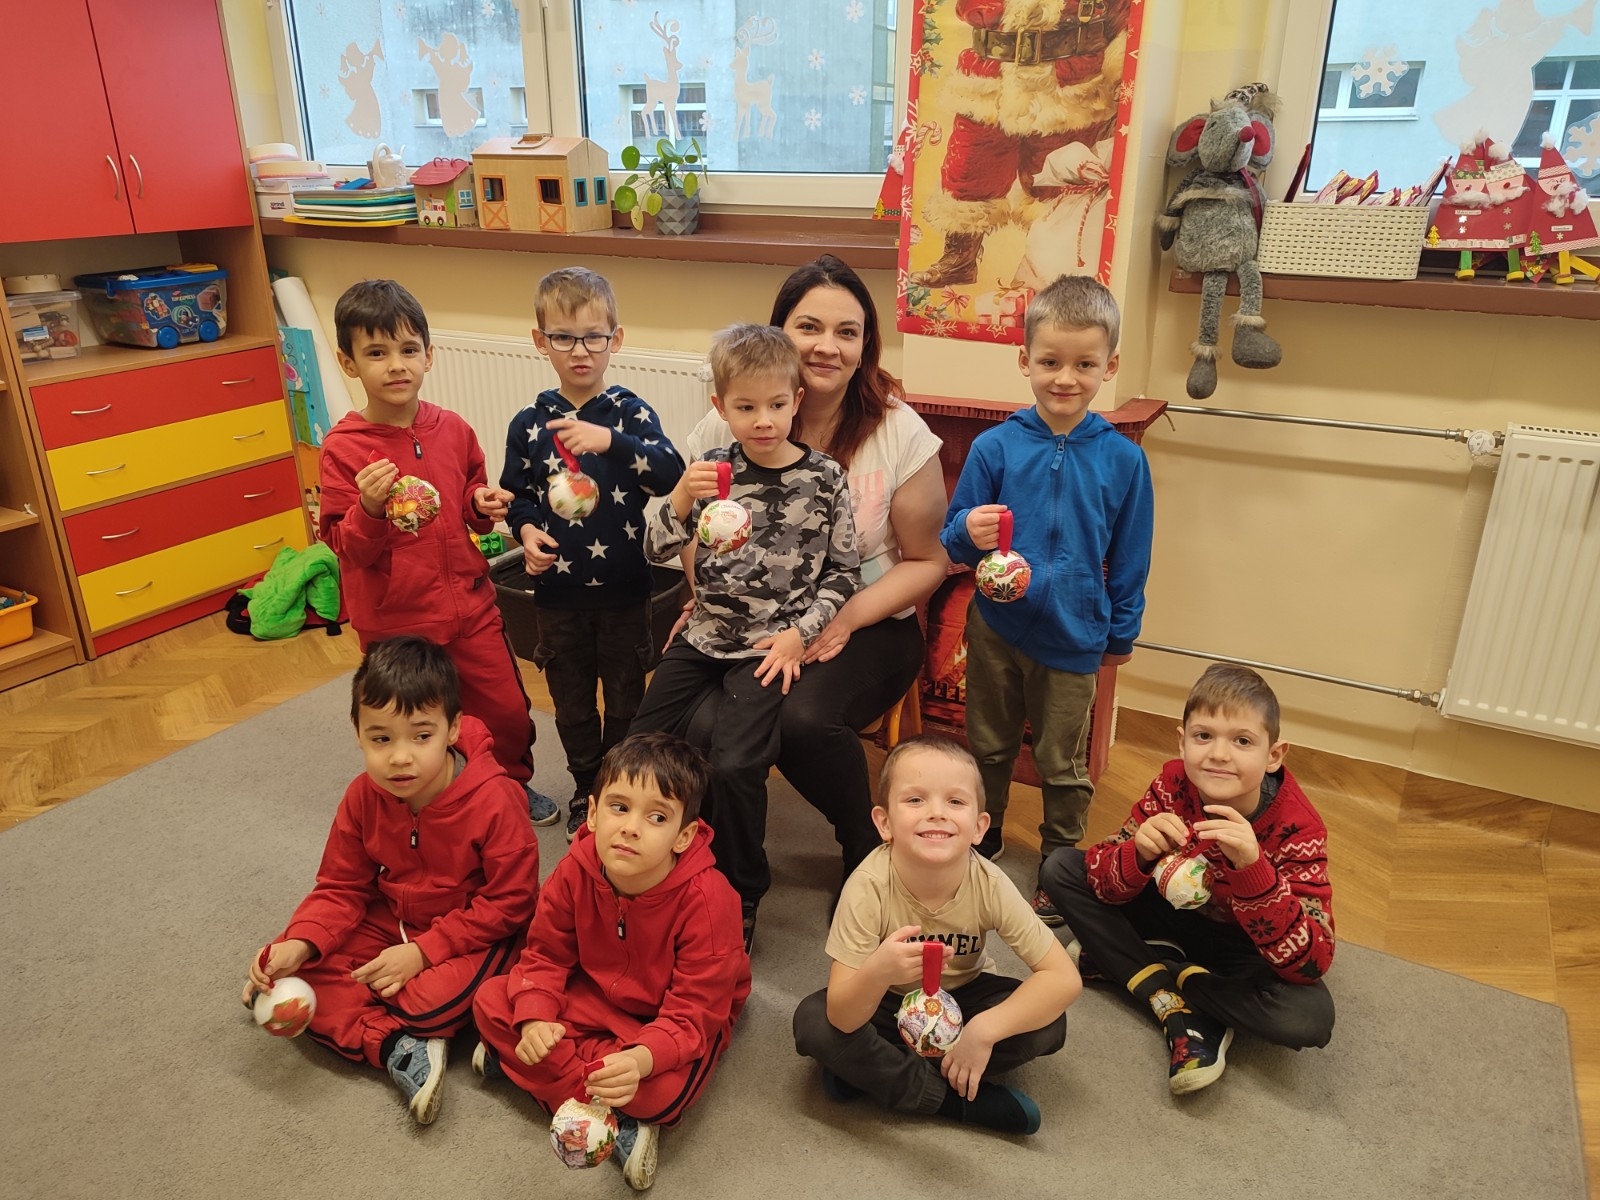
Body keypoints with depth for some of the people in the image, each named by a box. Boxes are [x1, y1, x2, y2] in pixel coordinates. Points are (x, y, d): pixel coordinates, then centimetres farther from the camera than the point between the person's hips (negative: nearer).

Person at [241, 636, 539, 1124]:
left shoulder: (494, 801, -28)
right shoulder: (363, 797, -12)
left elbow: (508, 902, -20)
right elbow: (342, 887, -2)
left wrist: (423, 953, -24)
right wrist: (298, 945, -22)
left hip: (476, 933, -5)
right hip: (391, 921, 5)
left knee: (442, 995, -32)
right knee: (305, 972, -11)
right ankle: (397, 1048, -17)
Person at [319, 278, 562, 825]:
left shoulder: (452, 430, -1)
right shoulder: (343, 448, -13)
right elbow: (346, 549, -12)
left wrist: (483, 504, -5)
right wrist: (370, 508, -30)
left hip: (469, 604, 4)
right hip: (395, 620, -3)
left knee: (509, 712, 13)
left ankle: (515, 785, 40)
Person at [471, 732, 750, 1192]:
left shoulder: (707, 900, -32)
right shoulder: (576, 870, -20)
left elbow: (692, 1015, -29)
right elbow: (545, 955, -7)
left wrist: (641, 1059, -48)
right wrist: (535, 1020, -27)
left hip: (671, 1021, -5)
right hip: (593, 996, 5)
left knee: (662, 1091, -34)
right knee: (491, 1002, -12)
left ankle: (522, 1062, -10)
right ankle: (617, 1126, -16)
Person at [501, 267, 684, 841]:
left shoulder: (631, 412, -9)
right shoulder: (529, 423, -2)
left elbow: (670, 473, -25)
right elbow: (515, 493, 10)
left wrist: (609, 440, -40)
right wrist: (526, 531, -11)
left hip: (623, 586, -2)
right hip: (558, 588, 2)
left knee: (626, 696, 14)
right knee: (571, 700, 17)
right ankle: (585, 789, 38)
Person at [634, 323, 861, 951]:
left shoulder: (824, 477, -5)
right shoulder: (710, 469, -1)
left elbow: (843, 573, 0)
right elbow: (656, 550, -3)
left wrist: (800, 633, -10)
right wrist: (681, 499, -21)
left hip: (773, 645, -4)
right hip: (705, 633, 4)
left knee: (734, 764, -20)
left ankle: (741, 898, 5)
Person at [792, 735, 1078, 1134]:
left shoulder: (989, 886, -26)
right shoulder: (869, 887, -31)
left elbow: (1064, 978, -23)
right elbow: (842, 1019, -33)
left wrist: (984, 1030, -33)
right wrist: (877, 972, -55)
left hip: (963, 998, 2)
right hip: (889, 1005, -1)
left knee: (1048, 1025, -23)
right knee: (813, 1022, -29)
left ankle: (873, 1074, -15)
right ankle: (961, 1100, -18)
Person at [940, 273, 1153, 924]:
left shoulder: (1123, 459, -7)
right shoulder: (995, 447, -9)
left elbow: (1129, 558, 3)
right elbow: (952, 538, -3)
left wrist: (1121, 633, 9)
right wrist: (970, 532, -26)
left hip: (1074, 637, -1)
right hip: (995, 628, 1)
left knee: (1063, 765, 14)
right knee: (988, 749, 19)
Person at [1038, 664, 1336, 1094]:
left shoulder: (1298, 829, -27)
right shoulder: (1174, 783, -20)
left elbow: (1312, 963, -35)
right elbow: (1100, 878, -19)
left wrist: (1251, 867, -49)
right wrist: (1139, 854, -42)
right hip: (1174, 914, 3)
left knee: (1309, 1017, -33)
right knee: (1061, 867, -12)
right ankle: (1174, 1005, -19)